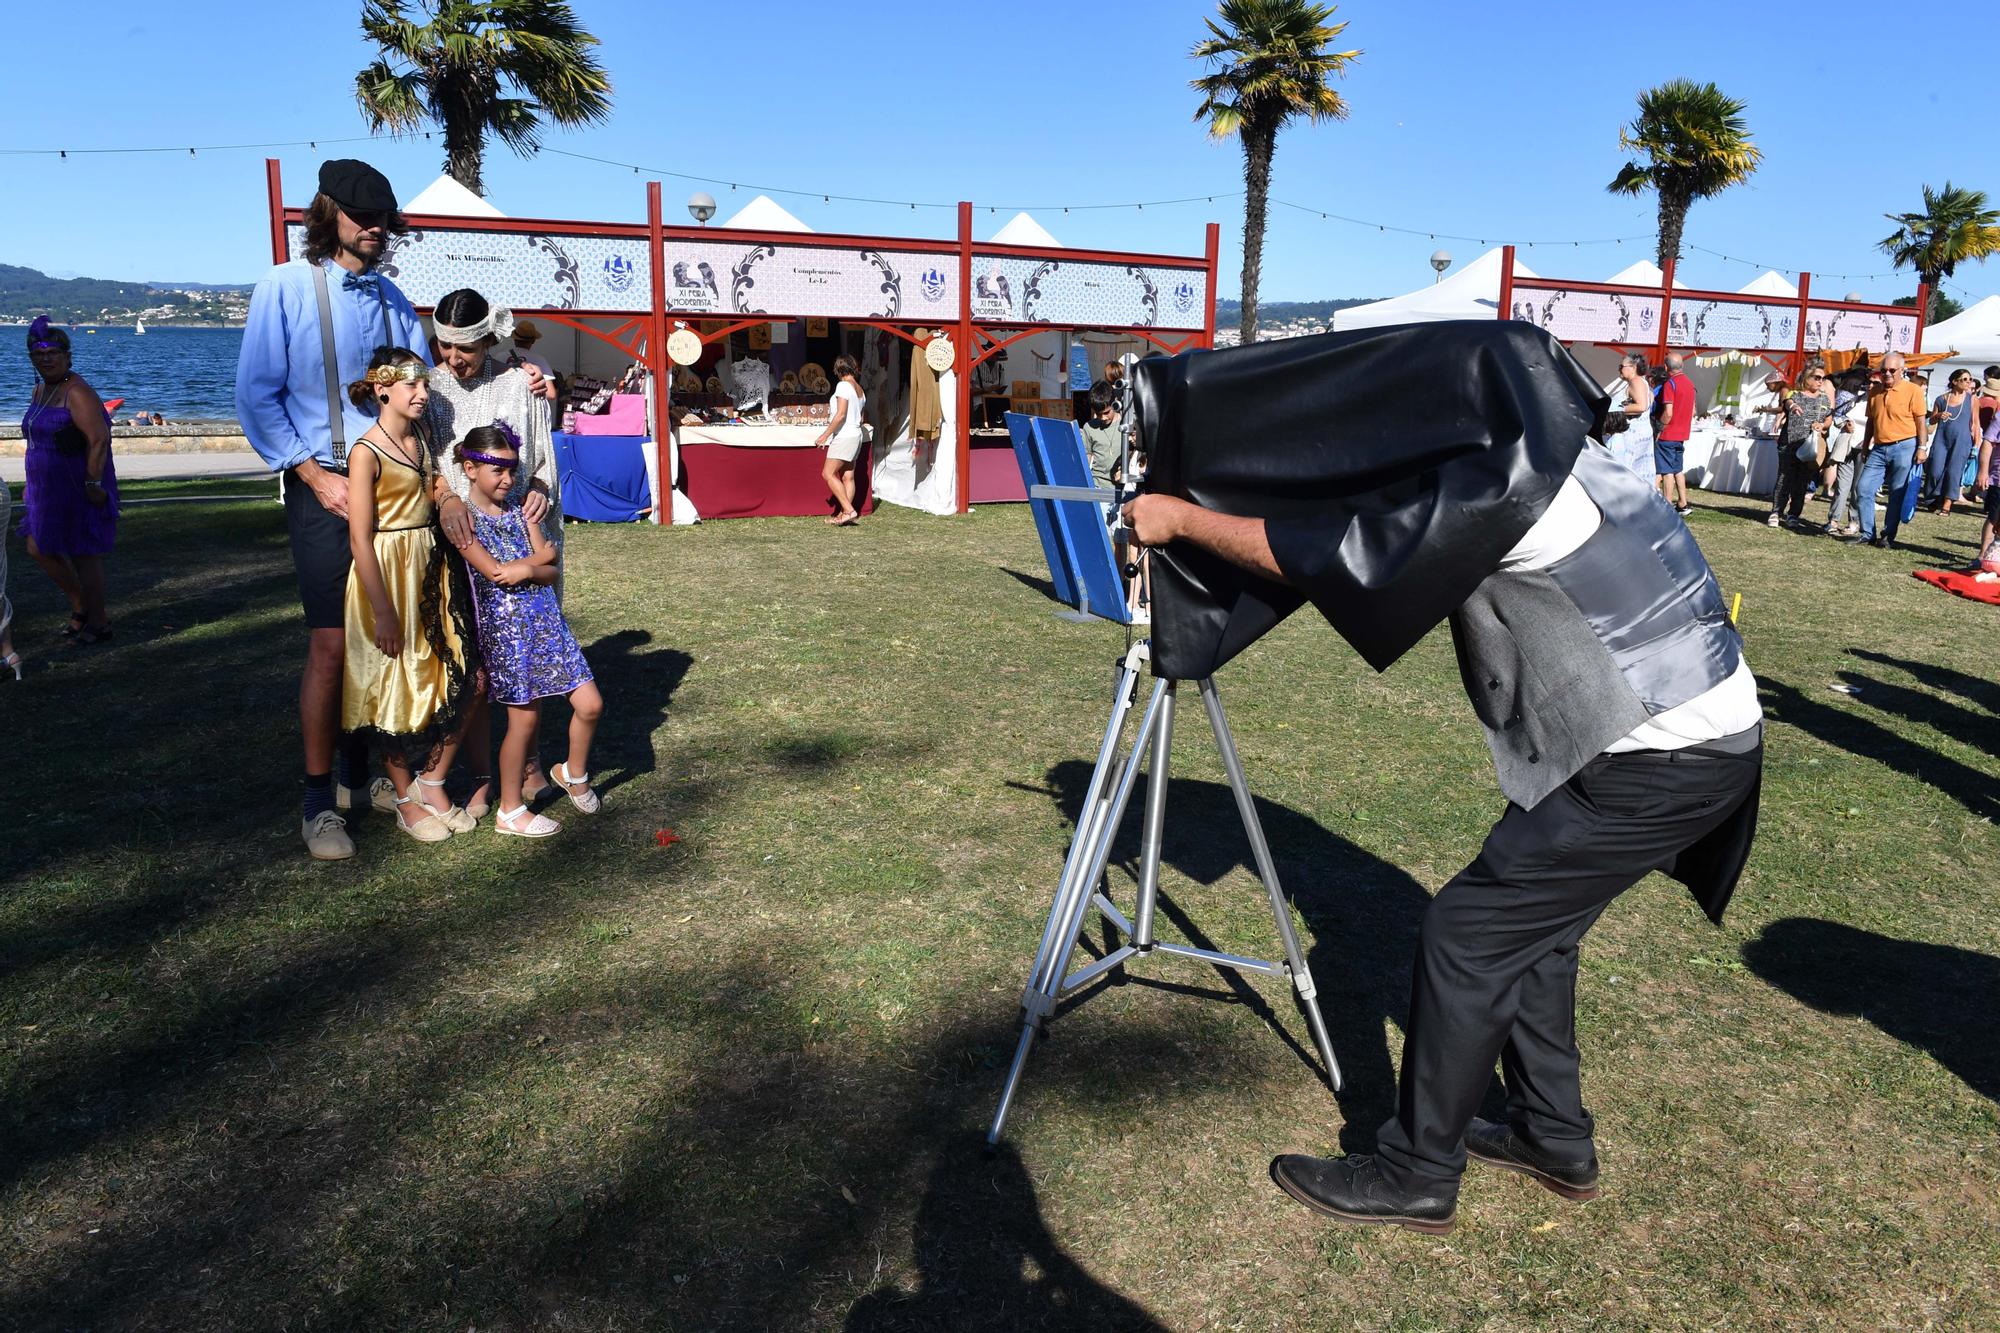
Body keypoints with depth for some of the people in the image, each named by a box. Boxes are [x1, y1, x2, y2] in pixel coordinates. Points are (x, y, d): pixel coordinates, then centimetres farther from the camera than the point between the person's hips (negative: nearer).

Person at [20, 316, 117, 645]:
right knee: (40, 549, 12)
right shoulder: (39, 391, 14)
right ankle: (80, 605, 27)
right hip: (49, 489, 9)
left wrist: (93, 483, -27)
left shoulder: (77, 392, -16)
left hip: (79, 490, -9)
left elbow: (100, 438, -25)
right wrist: (31, 483, 23)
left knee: (84, 554, -1)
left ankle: (98, 623, 10)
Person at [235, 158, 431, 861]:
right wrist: (315, 476, -11)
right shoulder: (285, 287, -2)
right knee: (331, 646, -8)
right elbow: (256, 396, -5)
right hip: (326, 486, -4)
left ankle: (360, 775, 23)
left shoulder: (392, 300, 11)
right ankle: (319, 802, 4)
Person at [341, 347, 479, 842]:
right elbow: (360, 538, -15)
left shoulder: (421, 440, 8)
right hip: (388, 576, -7)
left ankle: (432, 784, 22)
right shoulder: (366, 452, -13)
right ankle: (406, 800, 20)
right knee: (396, 691, 5)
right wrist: (383, 612, -17)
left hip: (432, 570, 7)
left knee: (456, 681, 6)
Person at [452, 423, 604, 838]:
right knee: (525, 717, -2)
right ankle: (510, 811, 15)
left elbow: (550, 572, 4)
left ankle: (574, 773, 29)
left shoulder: (520, 510, 10)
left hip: (545, 620, 5)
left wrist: (527, 570, -16)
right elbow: (494, 572, -15)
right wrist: (540, 556, -5)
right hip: (505, 626, -5)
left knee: (590, 704, 2)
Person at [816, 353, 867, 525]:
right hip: (856, 434, 9)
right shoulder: (859, 389, 14)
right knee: (847, 477, 7)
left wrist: (825, 435, -15)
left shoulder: (843, 385, -11)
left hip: (844, 435, -9)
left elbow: (841, 415, -19)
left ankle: (849, 510, -13)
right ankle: (845, 515, 6)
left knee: (829, 473, -8)